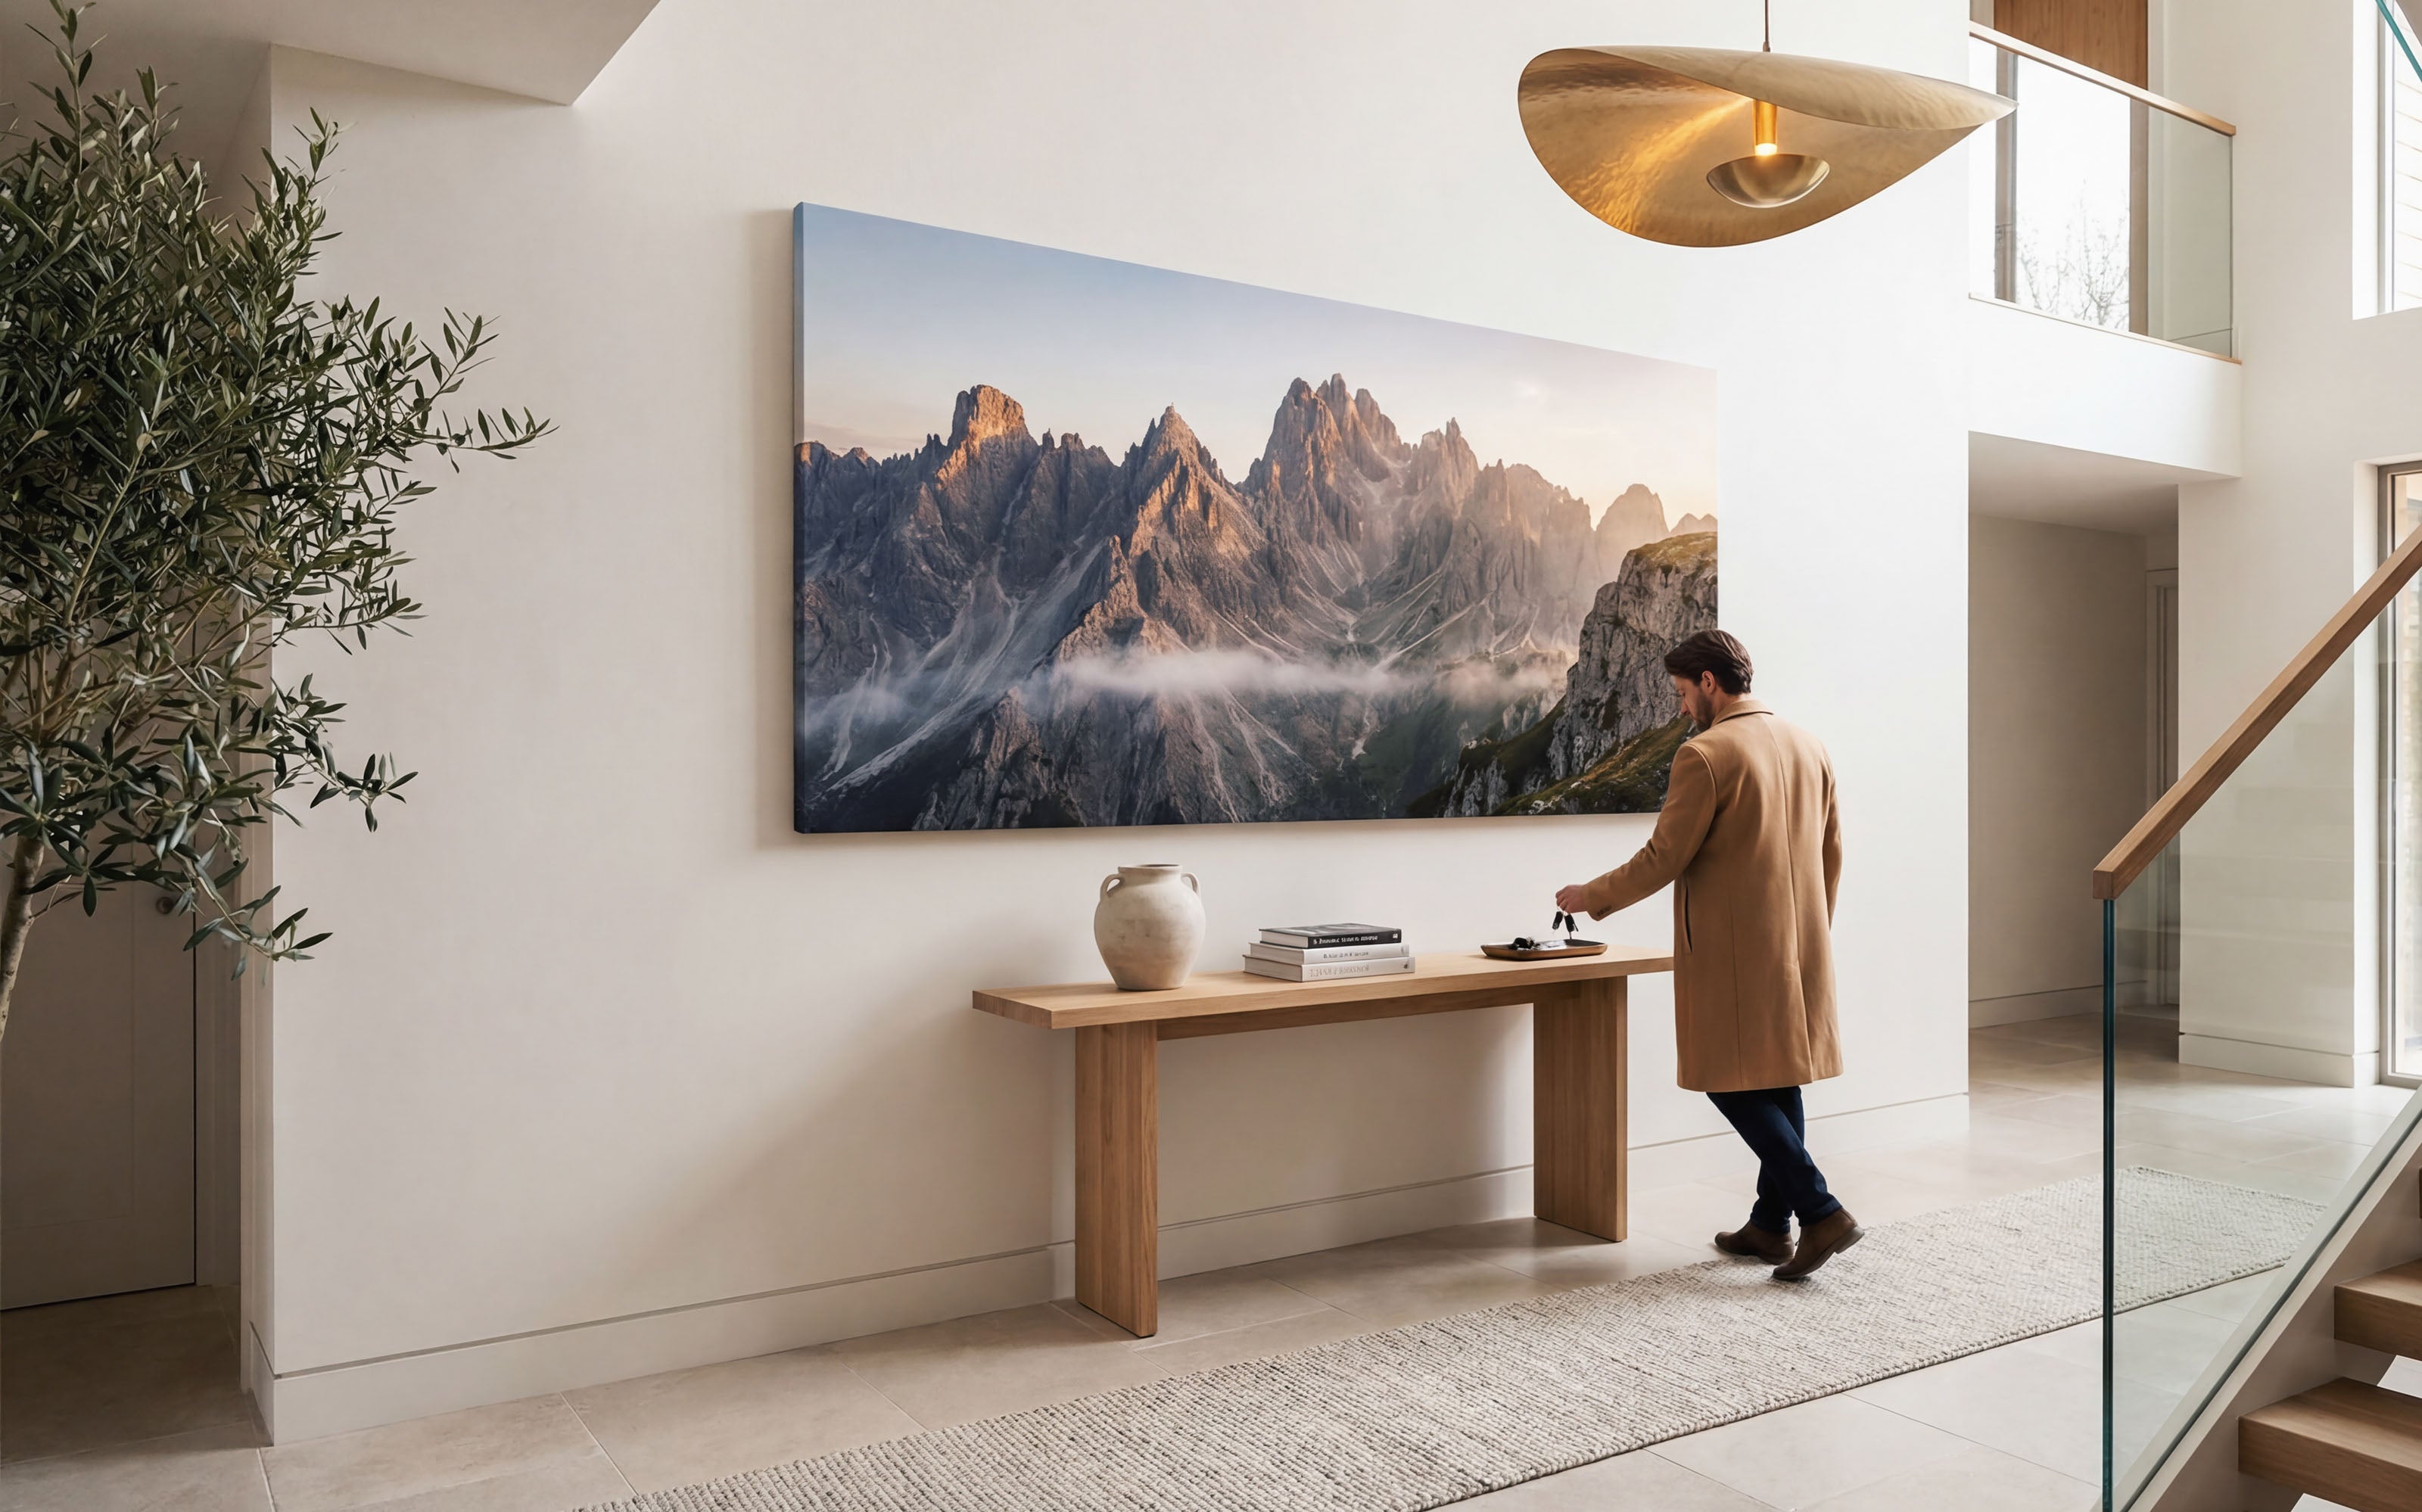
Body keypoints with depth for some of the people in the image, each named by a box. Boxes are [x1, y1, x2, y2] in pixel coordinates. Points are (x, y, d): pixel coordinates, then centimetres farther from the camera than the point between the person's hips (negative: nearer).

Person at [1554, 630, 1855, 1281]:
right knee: (1777, 1080, 13)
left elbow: (1664, 857, -14)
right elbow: (1831, 853, 14)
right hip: (1799, 947, 8)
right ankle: (1770, 1223, 21)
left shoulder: (1705, 755, -15)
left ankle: (1820, 1211, -5)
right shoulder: (1809, 747, 9)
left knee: (1732, 1082, 1)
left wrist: (1591, 897, 0)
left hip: (1733, 953, -8)